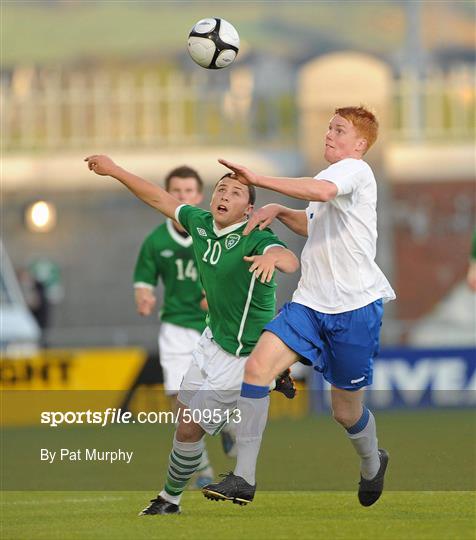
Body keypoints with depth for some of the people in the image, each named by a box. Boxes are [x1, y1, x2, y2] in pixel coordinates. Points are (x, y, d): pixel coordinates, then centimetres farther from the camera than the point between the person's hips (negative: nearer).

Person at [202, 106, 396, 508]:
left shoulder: (355, 169, -10)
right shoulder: (329, 178, 19)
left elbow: (323, 191, -35)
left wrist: (258, 180, -33)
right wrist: (279, 212, 19)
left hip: (355, 307, -8)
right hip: (310, 304, 8)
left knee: (346, 410, 6)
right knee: (257, 366, -16)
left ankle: (372, 464, 41)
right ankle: (244, 478, -18)